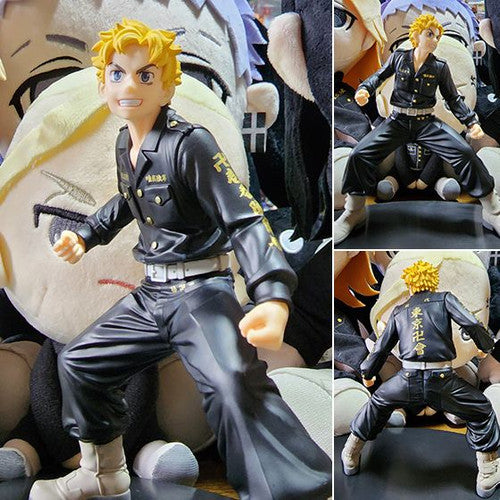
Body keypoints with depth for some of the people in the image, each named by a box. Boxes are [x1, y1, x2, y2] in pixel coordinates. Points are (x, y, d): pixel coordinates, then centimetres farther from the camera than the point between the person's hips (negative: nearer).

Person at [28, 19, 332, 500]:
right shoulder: (125, 143, 8)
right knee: (78, 362, 19)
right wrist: (85, 235, 21)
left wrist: (273, 297, -38)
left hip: (200, 292, -9)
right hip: (151, 296, 9)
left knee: (234, 384, -36)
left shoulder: (189, 143, -17)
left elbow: (244, 219, -24)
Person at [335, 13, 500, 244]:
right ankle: (354, 212, -3)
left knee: (465, 152, -24)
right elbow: (378, 76, 15)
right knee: (359, 155, -22)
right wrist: (364, 89, -6)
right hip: (398, 121, 0)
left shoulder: (440, 67, 4)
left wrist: (471, 121, -5)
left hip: (427, 122, 0)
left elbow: (454, 99, 8)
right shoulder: (398, 58, 4)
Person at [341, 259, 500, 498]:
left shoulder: (399, 311, 19)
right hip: (442, 380, -3)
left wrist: (367, 373, 40)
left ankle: (350, 457, 40)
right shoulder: (445, 299, 11)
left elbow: (382, 347, 23)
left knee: (377, 404, 31)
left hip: (407, 381, 3)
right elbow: (472, 324, -2)